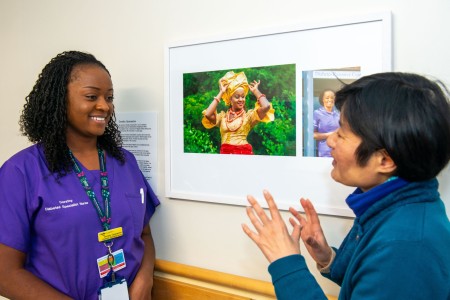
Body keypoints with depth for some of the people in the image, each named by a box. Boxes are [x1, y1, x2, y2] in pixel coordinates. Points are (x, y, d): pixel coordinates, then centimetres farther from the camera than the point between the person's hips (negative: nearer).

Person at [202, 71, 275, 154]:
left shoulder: (249, 115, 7)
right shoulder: (222, 116, 12)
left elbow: (266, 106, -9)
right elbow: (207, 114, -6)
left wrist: (255, 91, 8)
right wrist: (221, 93, 3)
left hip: (244, 151, -1)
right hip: (225, 152, 1)